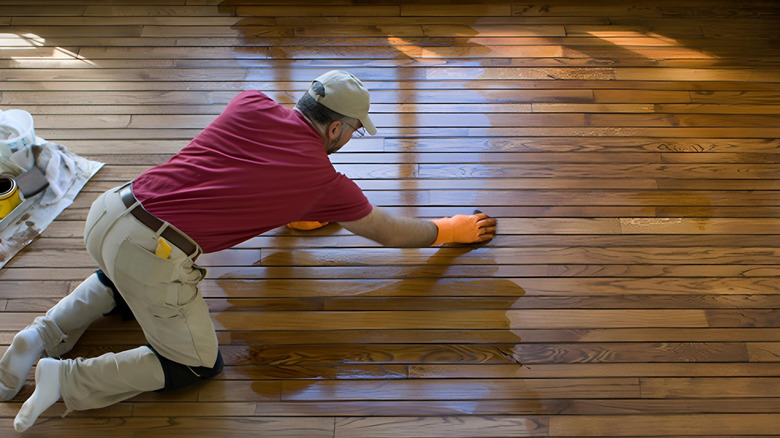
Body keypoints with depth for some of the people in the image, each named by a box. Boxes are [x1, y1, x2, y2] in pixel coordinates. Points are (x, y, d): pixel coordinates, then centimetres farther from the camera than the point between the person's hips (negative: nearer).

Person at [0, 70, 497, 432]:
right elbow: (390, 231, 15)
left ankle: (43, 336, 22)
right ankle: (66, 378, 6)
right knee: (200, 365, 14)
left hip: (109, 210, 7)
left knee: (122, 281, 40)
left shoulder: (251, 104, 9)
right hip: (155, 255, -7)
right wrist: (451, 228, 31)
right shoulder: (326, 180, 0)